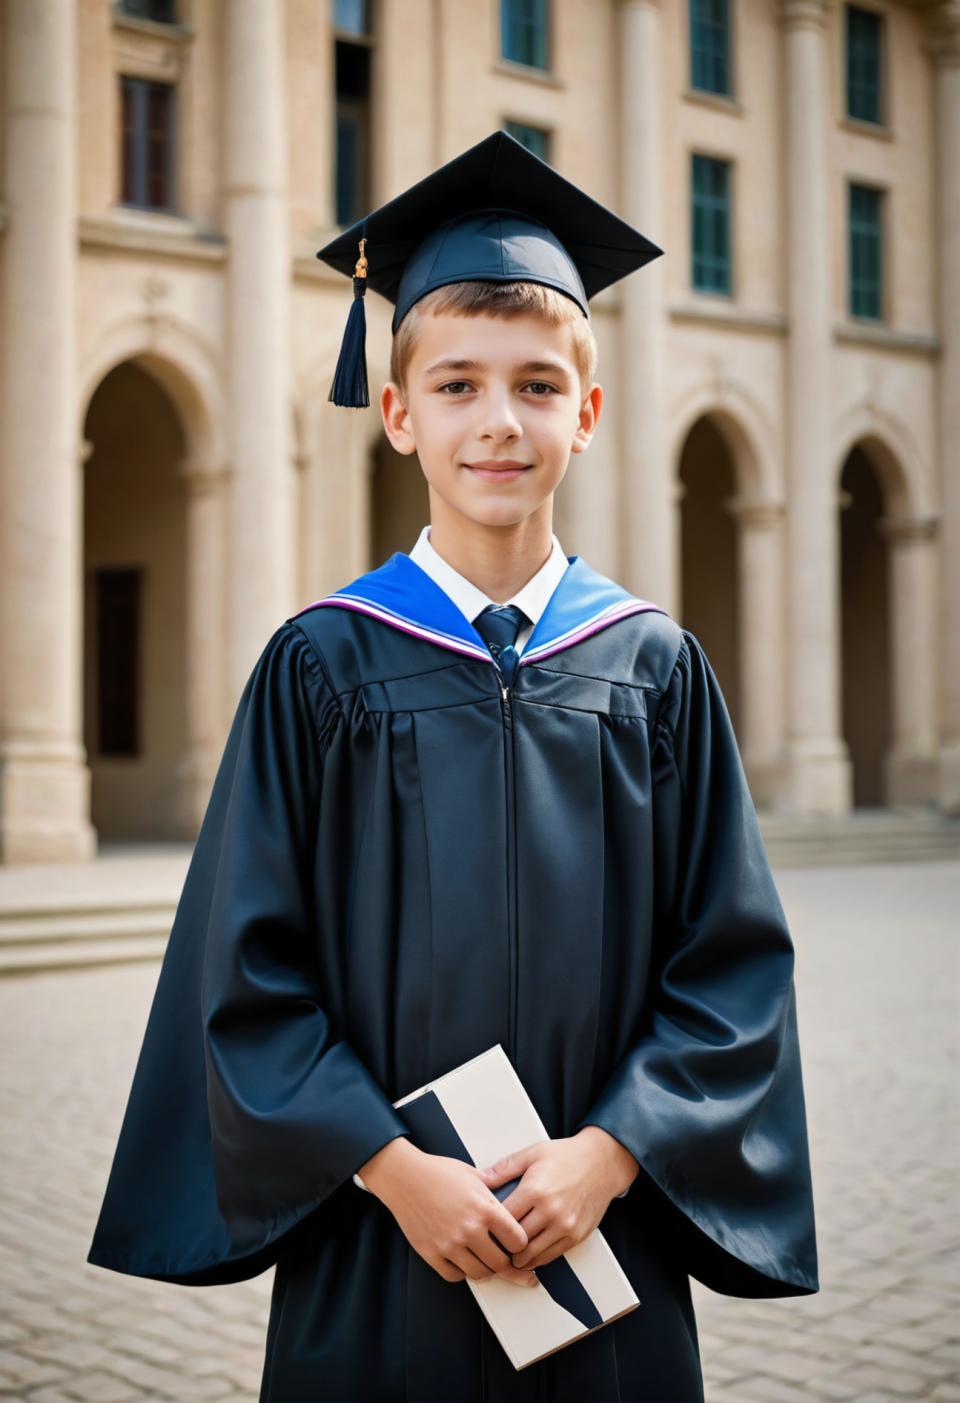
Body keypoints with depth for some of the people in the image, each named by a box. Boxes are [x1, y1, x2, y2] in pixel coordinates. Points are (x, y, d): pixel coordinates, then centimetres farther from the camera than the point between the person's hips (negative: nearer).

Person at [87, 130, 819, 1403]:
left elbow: (734, 960, 1)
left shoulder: (653, 668, 1)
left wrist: (611, 1152, -11)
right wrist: (392, 1168, -13)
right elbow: (249, 973, -5)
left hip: (608, 1242, 1)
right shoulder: (323, 666, -3)